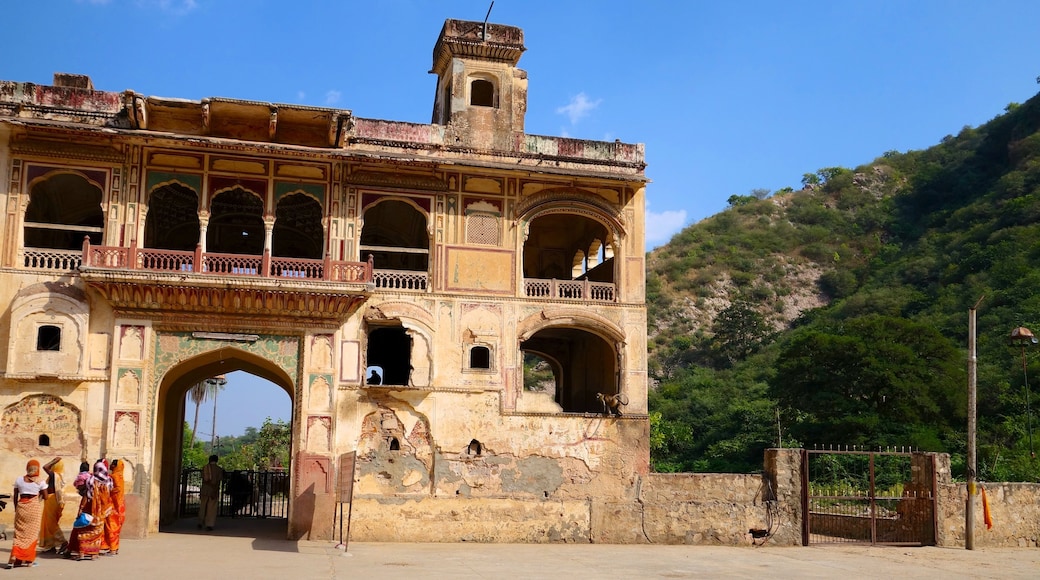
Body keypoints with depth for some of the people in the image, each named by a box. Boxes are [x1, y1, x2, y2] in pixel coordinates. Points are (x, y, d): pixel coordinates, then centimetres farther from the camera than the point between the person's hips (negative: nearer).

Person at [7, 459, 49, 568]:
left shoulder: (19, 480, 3)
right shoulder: (40, 481, -5)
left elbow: (15, 496, 7)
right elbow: (45, 496, -3)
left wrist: (16, 508, 16)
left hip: (21, 506, 2)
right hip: (35, 507, -2)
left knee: (19, 532, 8)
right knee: (32, 533, 6)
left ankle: (14, 558, -6)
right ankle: (28, 559, 7)